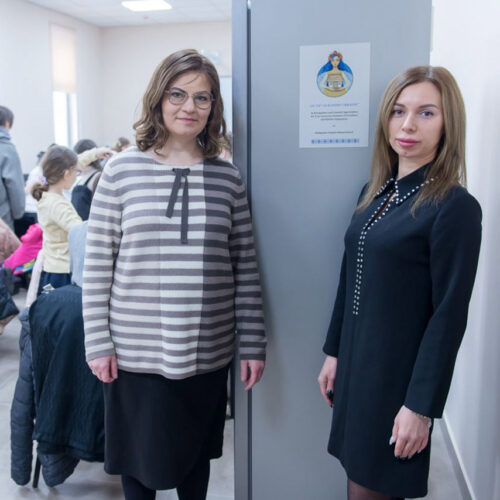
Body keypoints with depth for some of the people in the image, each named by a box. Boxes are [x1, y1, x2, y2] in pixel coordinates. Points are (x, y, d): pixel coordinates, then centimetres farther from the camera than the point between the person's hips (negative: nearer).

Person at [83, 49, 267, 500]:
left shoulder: (227, 178, 2)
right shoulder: (123, 169, -3)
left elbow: (245, 267, 3)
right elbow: (97, 264, -2)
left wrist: (253, 343, 2)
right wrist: (98, 342, -4)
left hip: (207, 353, 2)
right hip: (135, 351, -1)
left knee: (195, 453, 19)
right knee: (139, 458, 15)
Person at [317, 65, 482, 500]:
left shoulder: (455, 207, -15)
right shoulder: (376, 192, 6)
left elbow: (449, 315, -16)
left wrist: (421, 406, -15)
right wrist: (334, 352, 12)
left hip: (398, 375, -6)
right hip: (356, 365, 7)